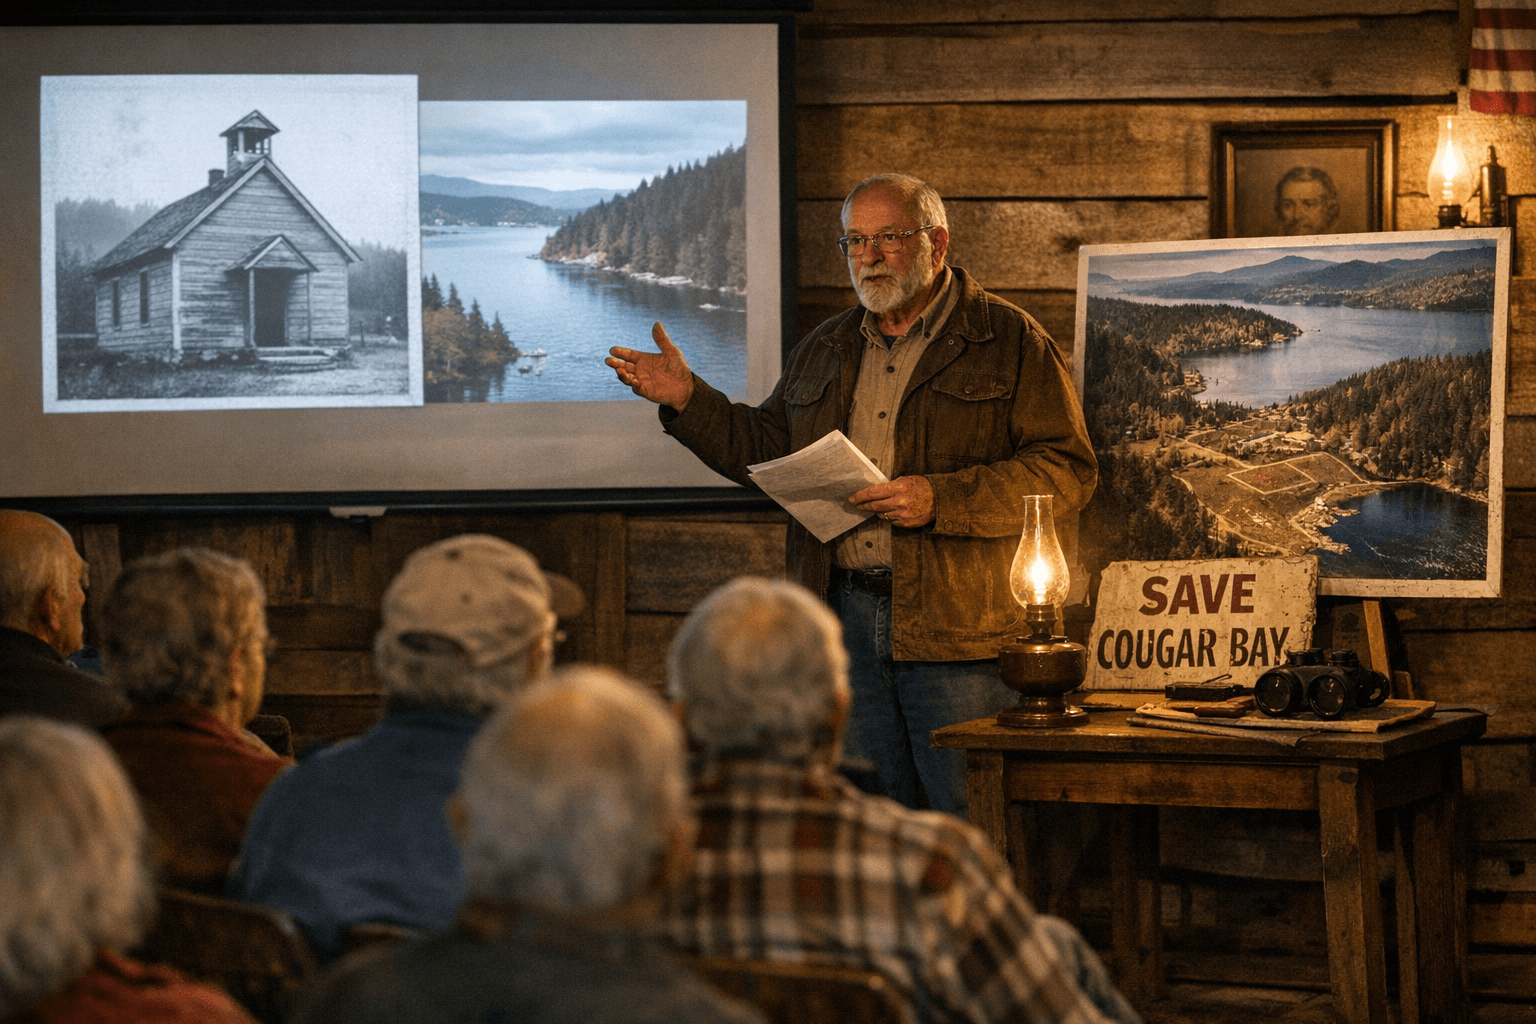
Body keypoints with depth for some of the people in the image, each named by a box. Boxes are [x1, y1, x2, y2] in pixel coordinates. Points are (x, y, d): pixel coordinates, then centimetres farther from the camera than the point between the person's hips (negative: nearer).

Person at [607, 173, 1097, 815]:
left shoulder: (1010, 341, -1)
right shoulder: (824, 352, 18)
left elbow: (1067, 472, -8)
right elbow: (765, 450, 26)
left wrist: (941, 500, -18)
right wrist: (687, 401, 11)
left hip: (958, 629, -5)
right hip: (845, 612, 5)